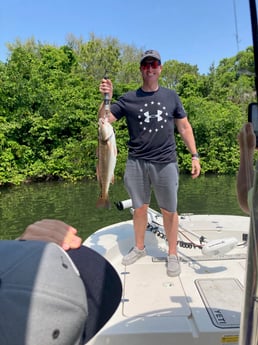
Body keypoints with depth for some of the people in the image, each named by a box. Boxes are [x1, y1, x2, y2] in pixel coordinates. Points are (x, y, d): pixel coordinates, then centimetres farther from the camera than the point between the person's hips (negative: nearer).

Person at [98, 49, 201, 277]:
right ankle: (139, 248, 32)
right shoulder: (129, 99, 4)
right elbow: (104, 121, 0)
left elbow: (184, 127, 10)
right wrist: (106, 99, -17)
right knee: (140, 208, 12)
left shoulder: (171, 96, 8)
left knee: (169, 210, 6)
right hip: (136, 162, 0)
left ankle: (172, 254, 24)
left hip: (166, 162, 0)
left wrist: (195, 155, 4)